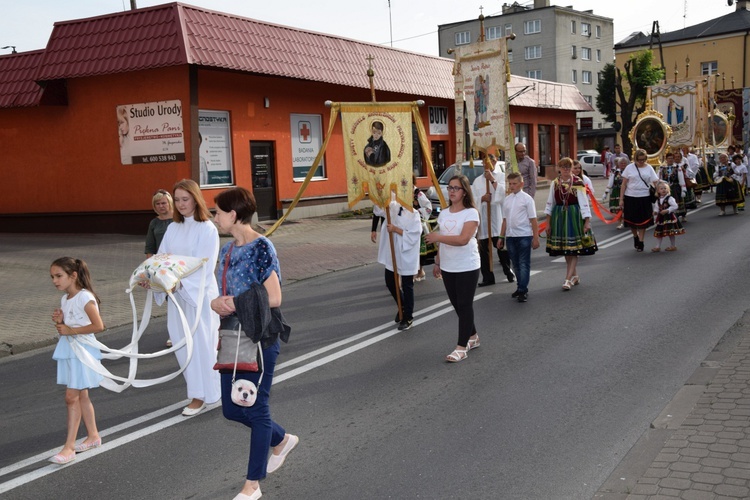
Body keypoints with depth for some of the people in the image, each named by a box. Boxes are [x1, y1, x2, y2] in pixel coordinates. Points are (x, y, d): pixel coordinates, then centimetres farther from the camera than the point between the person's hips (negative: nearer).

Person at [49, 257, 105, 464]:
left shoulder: (84, 297, -16)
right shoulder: (65, 299, 11)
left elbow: (98, 326, -23)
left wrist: (69, 330, -18)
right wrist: (60, 321, -2)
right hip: (68, 351, 9)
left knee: (72, 396, -9)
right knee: (81, 396, 15)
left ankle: (69, 447, -5)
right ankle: (93, 436, 28)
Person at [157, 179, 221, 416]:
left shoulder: (207, 229, -9)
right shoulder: (173, 229, 10)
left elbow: (205, 267, -16)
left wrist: (181, 282, -29)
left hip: (199, 294, -6)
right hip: (177, 294, 6)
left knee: (200, 343, 2)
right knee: (182, 343, 9)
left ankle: (201, 396, 13)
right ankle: (198, 389, 23)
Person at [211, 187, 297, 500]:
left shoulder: (260, 247, -15)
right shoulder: (228, 250, 9)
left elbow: (273, 298, -19)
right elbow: (227, 295, 13)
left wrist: (234, 305, -21)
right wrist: (217, 303, -10)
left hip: (259, 339, -8)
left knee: (256, 408, 3)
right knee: (231, 409, 14)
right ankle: (282, 440, 39)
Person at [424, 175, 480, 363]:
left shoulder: (471, 213, -12)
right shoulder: (443, 214, 8)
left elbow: (463, 239, -24)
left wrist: (438, 237, -24)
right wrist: (437, 262, 14)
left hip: (467, 268, -7)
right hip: (447, 267, 7)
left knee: (464, 305, -2)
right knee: (457, 305, 14)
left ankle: (462, 347, 2)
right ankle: (472, 337, 31)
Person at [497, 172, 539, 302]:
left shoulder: (526, 198, -4)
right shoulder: (507, 200, 10)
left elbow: (533, 220, -6)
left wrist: (536, 238, -9)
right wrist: (501, 237, 12)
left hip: (524, 235, -5)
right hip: (510, 236, 5)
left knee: (524, 264, -3)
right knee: (516, 264, 11)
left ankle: (523, 291, -3)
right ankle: (520, 288, 21)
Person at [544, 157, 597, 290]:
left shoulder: (578, 183, -6)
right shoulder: (555, 183, 6)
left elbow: (584, 202, -8)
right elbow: (550, 203, 10)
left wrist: (587, 221, -12)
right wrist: (548, 223, 9)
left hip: (574, 216, -4)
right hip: (558, 216, 4)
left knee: (573, 249, -7)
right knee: (565, 250, 9)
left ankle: (568, 279, -7)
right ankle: (575, 276, 23)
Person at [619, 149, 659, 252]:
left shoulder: (649, 168, 2)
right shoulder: (629, 168, -1)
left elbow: (656, 182, 0)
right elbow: (624, 184, 1)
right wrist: (621, 199, -2)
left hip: (644, 198, 0)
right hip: (630, 197, 0)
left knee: (642, 221, 3)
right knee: (632, 220, 7)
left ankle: (640, 242, 12)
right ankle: (635, 237, 33)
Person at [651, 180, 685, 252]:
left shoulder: (670, 198, -11)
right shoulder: (658, 200, 7)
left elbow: (675, 206, -18)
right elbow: (656, 208, 14)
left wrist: (667, 210, -23)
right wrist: (655, 212, -8)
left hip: (669, 217, -6)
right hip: (661, 218, 6)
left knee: (670, 232, 1)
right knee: (659, 232, 7)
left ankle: (672, 246, 14)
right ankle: (658, 246, 13)